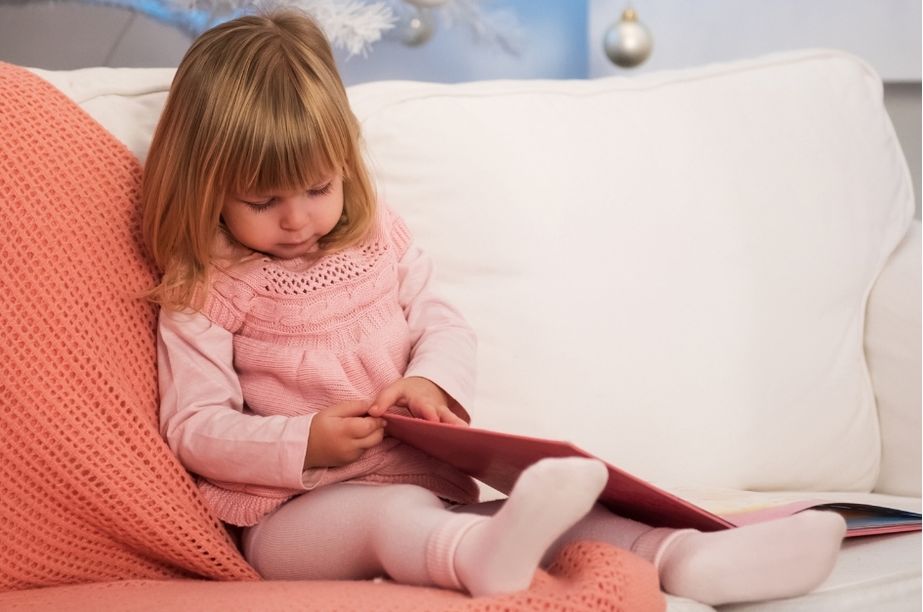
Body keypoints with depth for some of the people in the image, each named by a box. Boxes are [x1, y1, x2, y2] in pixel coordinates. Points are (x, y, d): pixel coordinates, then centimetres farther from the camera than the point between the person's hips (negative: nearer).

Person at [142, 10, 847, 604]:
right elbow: (194, 428, -6)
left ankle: (684, 554, -36)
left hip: (421, 480, 7)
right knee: (393, 513, -40)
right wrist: (305, 443, -21)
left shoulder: (378, 240, 13)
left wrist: (430, 381, -14)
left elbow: (444, 324, 11)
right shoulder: (204, 293, -2)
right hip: (297, 512, -7)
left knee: (547, 507, -16)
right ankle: (487, 558, -72)